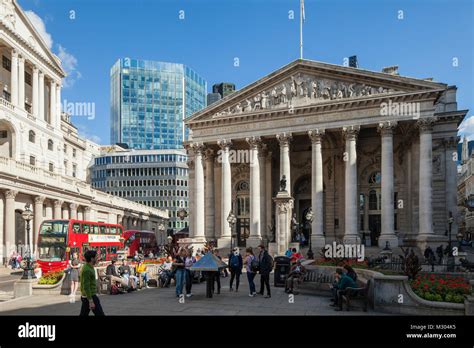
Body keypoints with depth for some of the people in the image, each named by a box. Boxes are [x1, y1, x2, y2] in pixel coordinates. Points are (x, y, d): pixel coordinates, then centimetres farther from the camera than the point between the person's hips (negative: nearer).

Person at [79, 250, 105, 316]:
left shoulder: (87, 267, 10)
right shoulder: (87, 270, -22)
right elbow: (86, 287, -24)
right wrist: (91, 301, -24)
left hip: (86, 296, 10)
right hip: (90, 297, -10)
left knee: (83, 315, 13)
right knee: (100, 314, -3)